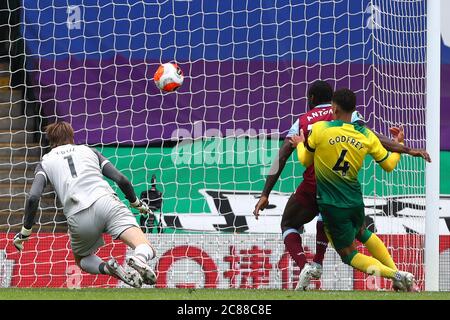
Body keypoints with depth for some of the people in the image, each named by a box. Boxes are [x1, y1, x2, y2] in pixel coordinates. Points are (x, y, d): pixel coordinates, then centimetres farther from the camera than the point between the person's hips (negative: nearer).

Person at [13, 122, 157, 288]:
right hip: (106, 202, 0)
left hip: (78, 217, 0)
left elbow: (33, 198, 6)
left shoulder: (45, 162, 24)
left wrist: (25, 232, 16)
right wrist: (136, 203, 36)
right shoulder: (90, 151, 28)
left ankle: (106, 267, -6)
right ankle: (139, 259, -43)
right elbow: (122, 180, 19)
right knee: (147, 251, -6)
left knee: (81, 259, 27)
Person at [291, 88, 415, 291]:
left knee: (349, 254, 7)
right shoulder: (366, 136, -3)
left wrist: (300, 144, 23)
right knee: (362, 233, 34)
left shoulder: (320, 129, -12)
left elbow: (305, 161, 2)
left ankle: (395, 275, -13)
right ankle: (395, 271, 26)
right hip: (355, 202, 4)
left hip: (331, 206, -4)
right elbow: (389, 165, 8)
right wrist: (398, 144, 27)